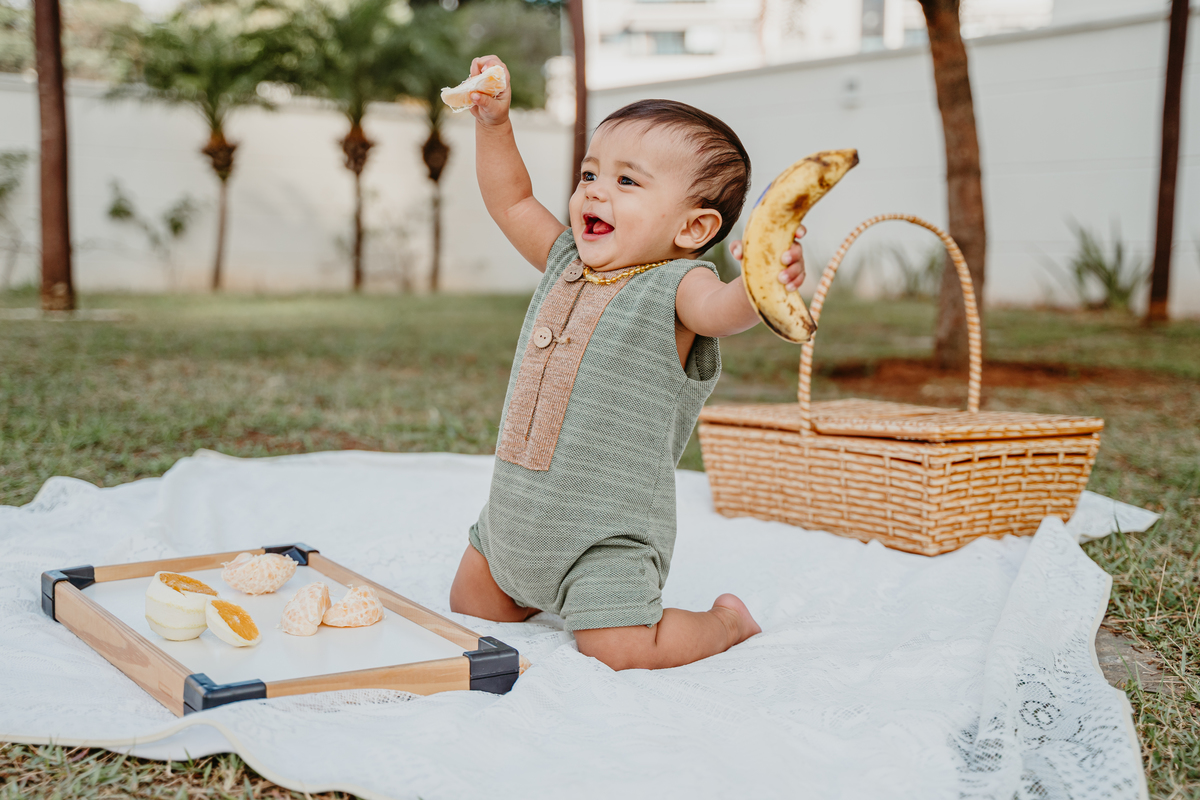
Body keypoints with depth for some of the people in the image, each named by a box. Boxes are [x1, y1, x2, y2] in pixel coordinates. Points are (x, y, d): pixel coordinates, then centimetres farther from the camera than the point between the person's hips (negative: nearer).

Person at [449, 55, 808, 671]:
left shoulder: (675, 285, -18)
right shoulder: (568, 262, 4)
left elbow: (719, 309, -40)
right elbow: (511, 202, 16)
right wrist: (493, 123, 5)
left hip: (607, 528, -8)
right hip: (515, 510, 8)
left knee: (618, 650, -15)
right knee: (469, 610, 20)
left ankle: (725, 621, 14)